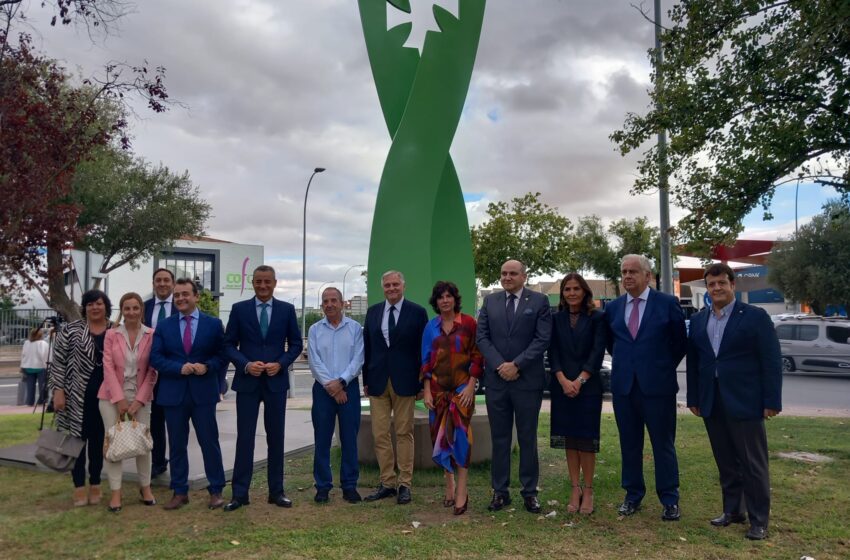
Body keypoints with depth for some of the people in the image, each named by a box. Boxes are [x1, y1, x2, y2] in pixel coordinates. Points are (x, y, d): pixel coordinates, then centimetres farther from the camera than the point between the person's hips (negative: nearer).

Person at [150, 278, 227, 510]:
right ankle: (179, 492, 21)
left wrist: (207, 366, -16)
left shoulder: (213, 324, 2)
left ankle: (216, 491, 15)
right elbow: (155, 358, 0)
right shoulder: (163, 325, 6)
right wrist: (179, 367, -15)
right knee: (177, 445, 10)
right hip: (173, 393, 2)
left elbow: (223, 355, 2)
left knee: (210, 442, 4)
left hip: (203, 392, -2)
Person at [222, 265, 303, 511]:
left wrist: (281, 364, -9)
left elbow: (295, 343, 6)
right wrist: (246, 364, -13)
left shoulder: (287, 309, 3)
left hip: (276, 380, 1)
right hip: (247, 380, -1)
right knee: (245, 436, 1)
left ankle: (276, 491, 18)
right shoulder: (239, 309, 2)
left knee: (276, 437, 8)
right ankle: (240, 493, 10)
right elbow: (229, 344, 2)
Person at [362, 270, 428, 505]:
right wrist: (366, 380, 8)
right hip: (378, 382, 3)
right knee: (380, 435, 6)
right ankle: (387, 483, 17)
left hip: (404, 381, -3)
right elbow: (367, 347, 11)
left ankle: (405, 484, 13)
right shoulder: (373, 312, 10)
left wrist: (423, 382, -4)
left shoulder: (417, 312, -1)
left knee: (404, 433, 4)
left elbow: (423, 349, -1)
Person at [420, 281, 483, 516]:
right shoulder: (431, 327, 7)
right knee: (440, 436, 6)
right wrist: (427, 390, 1)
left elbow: (477, 356, -2)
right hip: (438, 388, 3)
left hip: (461, 388, -3)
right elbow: (426, 360, 8)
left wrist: (471, 386, -9)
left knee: (459, 433, -9)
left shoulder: (468, 323, -2)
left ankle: (461, 491, -1)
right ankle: (450, 484, 21)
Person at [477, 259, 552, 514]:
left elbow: (542, 339, -7)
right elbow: (482, 337, 3)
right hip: (496, 379, 3)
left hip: (528, 380, -2)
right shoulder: (490, 301, 9)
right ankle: (500, 490, 17)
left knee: (527, 438, 7)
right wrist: (499, 365, -10)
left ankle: (530, 491, 18)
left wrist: (516, 365, -13)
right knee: (499, 438, 8)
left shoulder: (539, 301, 1)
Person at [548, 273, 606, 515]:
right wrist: (563, 380, -11)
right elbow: (552, 352, 2)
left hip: (588, 385, -2)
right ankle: (575, 489, 15)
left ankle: (588, 490, 10)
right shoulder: (556, 319, 7)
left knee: (586, 439, -1)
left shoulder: (596, 318, 0)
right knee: (569, 439, 6)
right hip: (562, 386, 3)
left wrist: (580, 380, -14)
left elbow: (598, 351, -6)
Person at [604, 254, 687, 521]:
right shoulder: (612, 308, 7)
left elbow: (680, 342, 5)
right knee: (629, 444, 11)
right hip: (623, 386, 3)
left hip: (657, 385, -3)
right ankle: (633, 495, 24)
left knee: (663, 444, 5)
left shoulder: (668, 304, -3)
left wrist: (664, 368, 7)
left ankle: (669, 500, 17)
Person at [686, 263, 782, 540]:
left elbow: (772, 361, -7)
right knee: (726, 463, 13)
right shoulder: (698, 320, 9)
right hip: (712, 404, 4)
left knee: (753, 464, 4)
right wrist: (693, 398, 8)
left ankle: (758, 521, 15)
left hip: (744, 403, -4)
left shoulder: (755, 316, -4)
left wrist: (772, 401, -10)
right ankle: (732, 510, 26)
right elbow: (693, 362, 11)